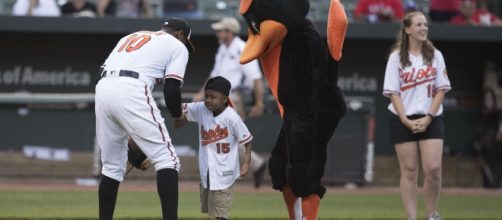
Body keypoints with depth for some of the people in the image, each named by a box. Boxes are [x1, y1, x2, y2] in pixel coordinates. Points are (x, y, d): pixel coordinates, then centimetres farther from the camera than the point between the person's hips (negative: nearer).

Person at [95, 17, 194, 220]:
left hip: (102, 88, 6)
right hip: (131, 92, -6)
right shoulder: (177, 46, 17)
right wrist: (177, 115, 24)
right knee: (166, 158, -3)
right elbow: (171, 89, 4)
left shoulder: (131, 37, 34)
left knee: (112, 165, 18)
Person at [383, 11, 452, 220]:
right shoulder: (396, 57, 2)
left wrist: (428, 118, -7)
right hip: (403, 120, -1)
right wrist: (406, 121, -11)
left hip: (431, 119, 1)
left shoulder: (435, 55, 6)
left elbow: (441, 89, 4)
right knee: (409, 171, -1)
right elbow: (393, 92, -1)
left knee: (433, 168, -10)